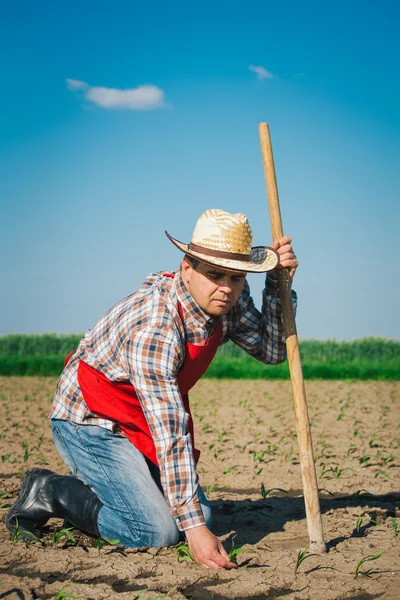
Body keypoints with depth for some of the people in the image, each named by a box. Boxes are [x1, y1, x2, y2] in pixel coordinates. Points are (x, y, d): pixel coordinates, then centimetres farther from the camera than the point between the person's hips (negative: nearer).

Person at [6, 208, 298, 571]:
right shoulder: (154, 327, -34)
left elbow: (272, 351, -2)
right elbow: (171, 435, -37)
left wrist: (278, 281, -17)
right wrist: (193, 527, -37)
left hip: (138, 427, 8)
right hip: (89, 423, -8)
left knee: (200, 515, 4)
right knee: (159, 529, -18)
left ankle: (96, 485, 19)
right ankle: (49, 492, -1)